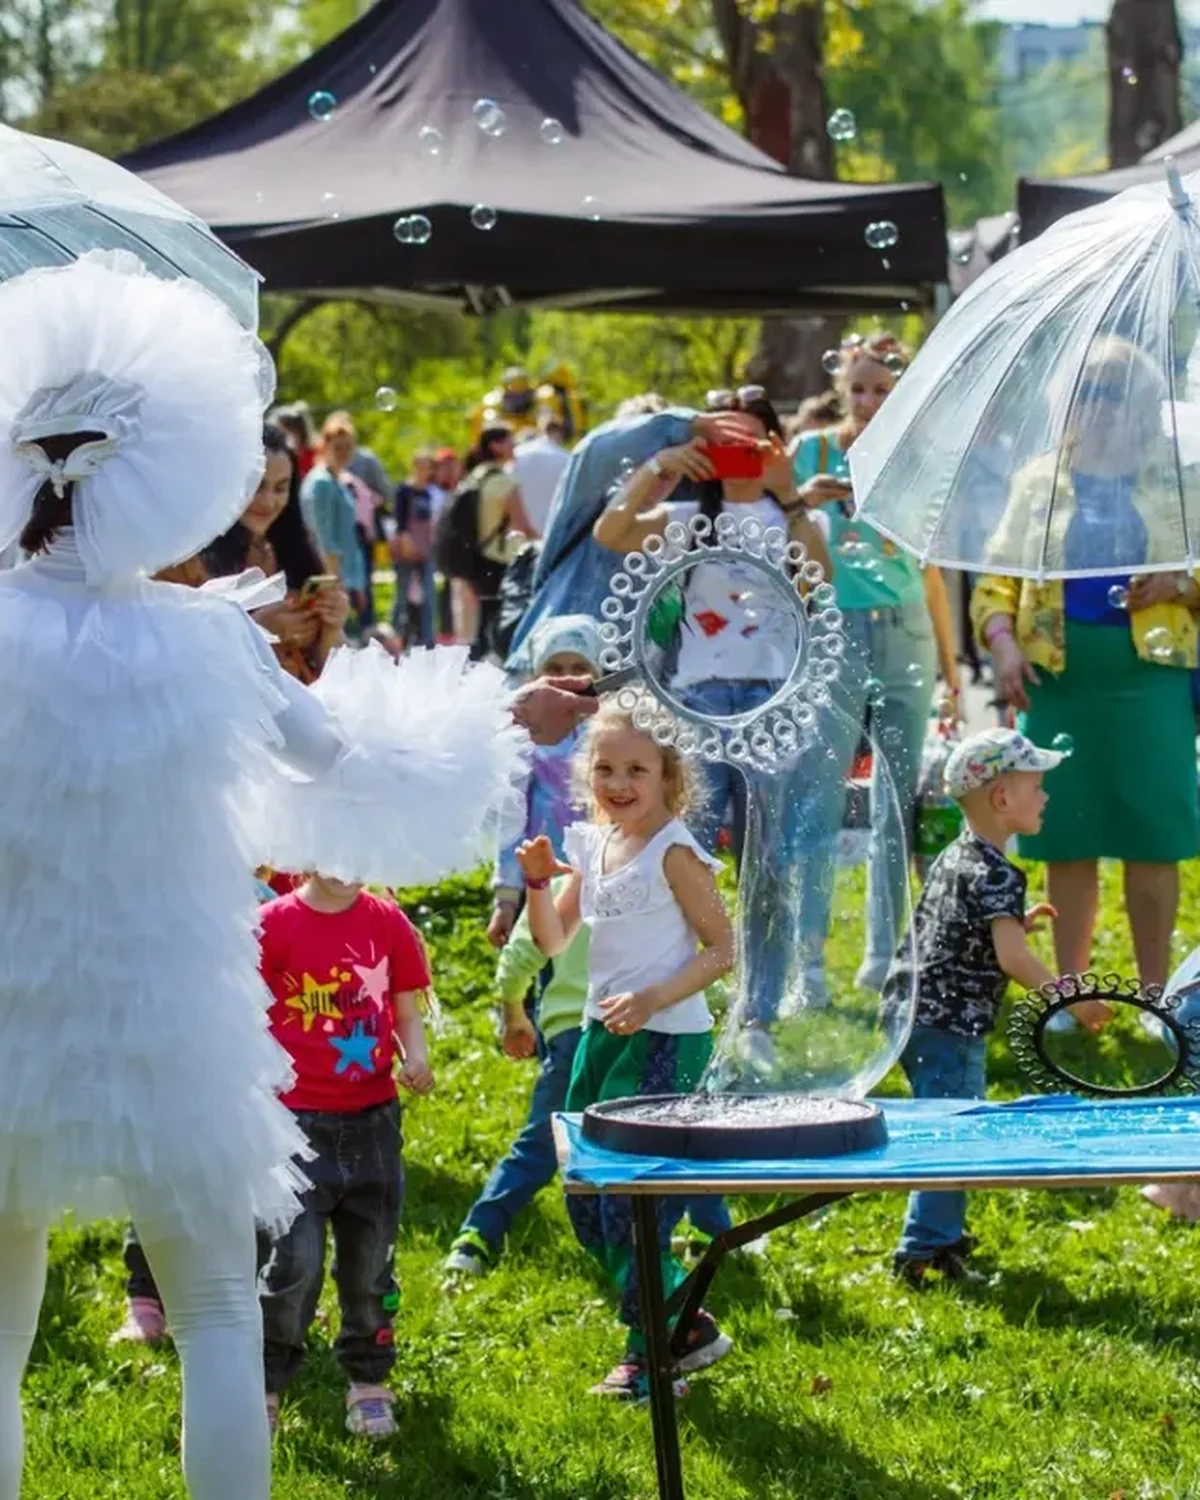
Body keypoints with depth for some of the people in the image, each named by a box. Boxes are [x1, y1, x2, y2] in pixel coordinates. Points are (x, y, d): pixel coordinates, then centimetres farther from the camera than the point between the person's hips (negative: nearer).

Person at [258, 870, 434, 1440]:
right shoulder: (274, 924, -6)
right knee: (295, 1261, -10)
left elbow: (406, 1008, 10)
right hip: (299, 1120, -3)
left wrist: (415, 1056, -10)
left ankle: (368, 1382, 27)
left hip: (372, 1117, 3)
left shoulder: (386, 920, 4)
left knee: (369, 1259, 11)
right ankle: (263, 1385, 7)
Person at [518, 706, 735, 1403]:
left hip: (667, 1039, -8)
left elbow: (722, 949, -12)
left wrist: (653, 999, -22)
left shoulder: (673, 852, -12)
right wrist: (538, 881, -3)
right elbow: (553, 942, 15)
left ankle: (653, 1351, 8)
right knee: (587, 1199, 10)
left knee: (631, 1196, -7)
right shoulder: (592, 846, 9)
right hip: (602, 1033, 8)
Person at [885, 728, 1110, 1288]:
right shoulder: (994, 875, -18)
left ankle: (944, 1235, 31)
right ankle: (922, 1251, -7)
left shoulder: (953, 859, 13)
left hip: (915, 1014, 10)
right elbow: (1011, 958, -25)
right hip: (949, 1026, -10)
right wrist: (1069, 997, -21)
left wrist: (1017, 923, 19)